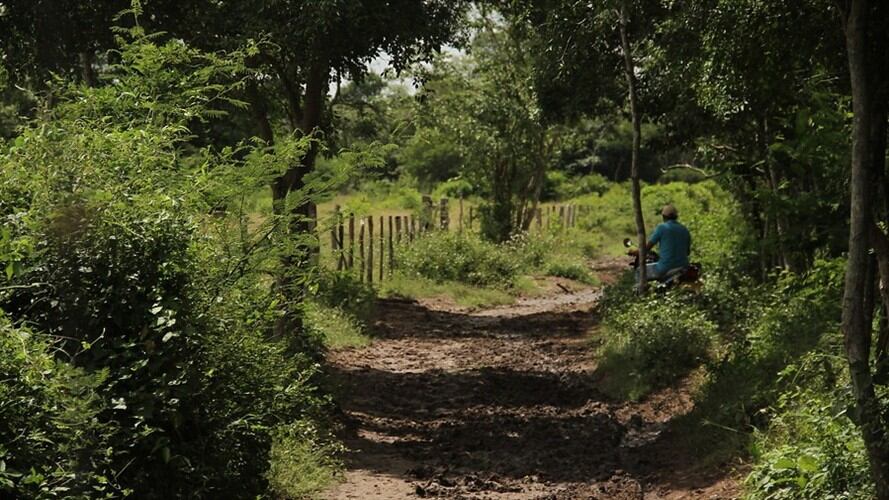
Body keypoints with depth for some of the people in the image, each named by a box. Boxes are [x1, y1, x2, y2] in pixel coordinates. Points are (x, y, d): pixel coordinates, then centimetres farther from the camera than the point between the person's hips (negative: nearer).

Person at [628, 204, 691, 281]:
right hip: (683, 268, 5)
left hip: (666, 269, -5)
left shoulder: (662, 228, -6)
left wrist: (635, 252, 15)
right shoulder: (684, 230, 10)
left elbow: (648, 247, -4)